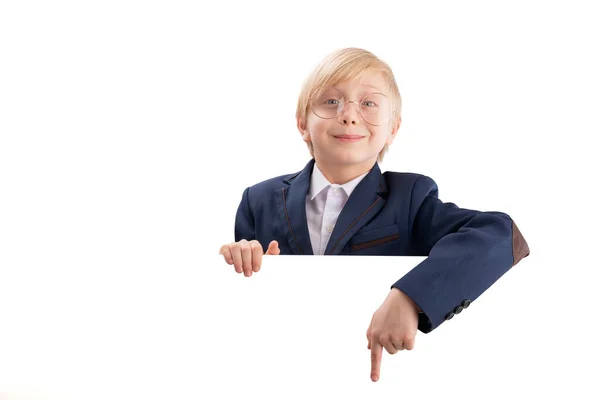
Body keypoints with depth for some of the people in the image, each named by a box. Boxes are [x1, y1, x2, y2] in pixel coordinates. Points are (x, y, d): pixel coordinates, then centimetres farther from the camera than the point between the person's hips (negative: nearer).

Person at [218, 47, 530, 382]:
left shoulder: (410, 199, 1)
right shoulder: (260, 202, 7)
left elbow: (504, 237, -15)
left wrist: (409, 297, -27)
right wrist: (239, 267, -10)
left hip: (386, 378, -2)